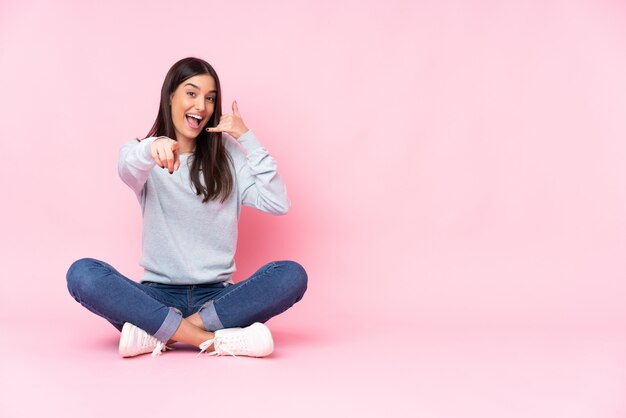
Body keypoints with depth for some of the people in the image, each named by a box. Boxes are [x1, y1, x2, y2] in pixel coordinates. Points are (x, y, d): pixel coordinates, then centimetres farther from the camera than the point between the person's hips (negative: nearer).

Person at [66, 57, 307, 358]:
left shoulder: (228, 156, 10)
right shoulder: (140, 152, 6)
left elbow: (278, 204, -4)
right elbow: (128, 172, -20)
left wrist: (247, 138, -5)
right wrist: (152, 147, -44)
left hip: (216, 297, 1)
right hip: (158, 295, -1)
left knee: (292, 275, -26)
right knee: (82, 274, -28)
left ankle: (157, 333, -27)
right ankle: (213, 339, -32)